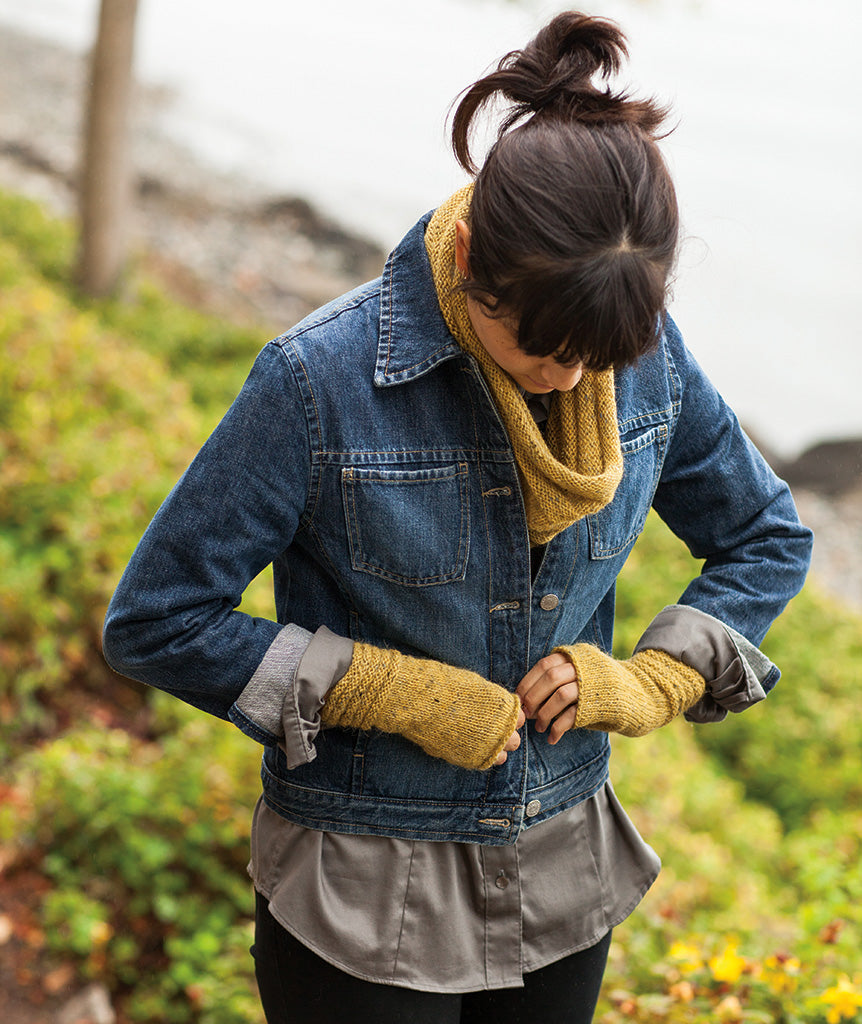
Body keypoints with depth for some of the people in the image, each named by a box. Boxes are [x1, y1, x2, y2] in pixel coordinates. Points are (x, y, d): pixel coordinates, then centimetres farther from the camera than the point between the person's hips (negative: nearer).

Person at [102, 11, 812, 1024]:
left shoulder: (647, 354, -8)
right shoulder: (318, 380, -21)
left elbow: (768, 540, 8)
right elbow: (154, 621, -15)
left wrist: (650, 681, -8)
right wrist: (399, 692, -19)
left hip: (564, 878, 4)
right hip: (367, 902, -4)